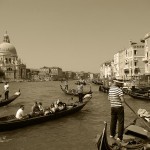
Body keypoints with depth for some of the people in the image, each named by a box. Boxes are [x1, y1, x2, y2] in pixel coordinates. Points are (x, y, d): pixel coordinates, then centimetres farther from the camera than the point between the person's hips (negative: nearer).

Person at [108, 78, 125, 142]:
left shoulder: (110, 90, 1)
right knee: (120, 122, 4)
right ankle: (119, 137, 7)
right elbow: (123, 100, -21)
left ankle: (112, 134, 31)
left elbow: (109, 99, 14)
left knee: (113, 121, 19)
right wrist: (120, 100, -1)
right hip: (119, 107, -6)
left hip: (112, 107, 6)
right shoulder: (119, 89, -20)